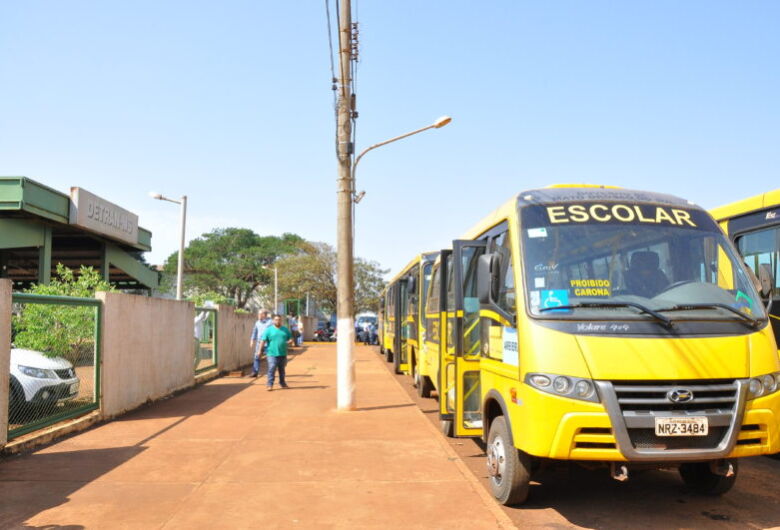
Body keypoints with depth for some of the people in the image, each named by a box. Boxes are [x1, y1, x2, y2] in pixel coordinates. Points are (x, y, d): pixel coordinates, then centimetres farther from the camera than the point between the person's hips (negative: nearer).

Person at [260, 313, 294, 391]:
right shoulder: (269, 329, 0)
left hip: (283, 354, 4)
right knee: (272, 369, -11)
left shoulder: (285, 329, 11)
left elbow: (290, 338, 17)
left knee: (282, 369, 14)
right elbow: (263, 340, -3)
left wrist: (290, 341, -7)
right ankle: (270, 385, -7)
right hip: (272, 354, -4)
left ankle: (282, 383, 26)